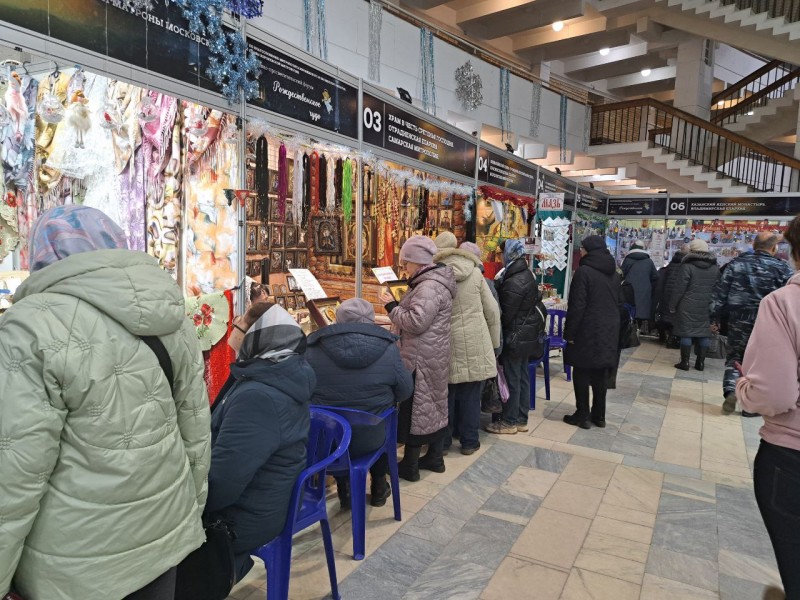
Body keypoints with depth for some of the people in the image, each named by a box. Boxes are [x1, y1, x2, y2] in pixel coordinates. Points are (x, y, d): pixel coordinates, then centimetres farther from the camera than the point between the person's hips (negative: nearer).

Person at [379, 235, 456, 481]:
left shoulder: (428, 287, -21)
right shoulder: (434, 281, 12)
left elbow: (416, 323, -26)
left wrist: (391, 305, -16)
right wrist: (398, 305, 9)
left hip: (421, 358, -10)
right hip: (433, 355, 10)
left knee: (415, 407, 0)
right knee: (434, 404, 16)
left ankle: (409, 466, 11)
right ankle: (435, 458, 29)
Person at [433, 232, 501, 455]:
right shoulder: (475, 272, 0)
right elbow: (492, 310, 3)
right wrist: (494, 342, 13)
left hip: (446, 344, -1)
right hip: (474, 344, 1)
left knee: (445, 393, 11)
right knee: (470, 394, 10)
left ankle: (443, 440, 22)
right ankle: (469, 441, 20)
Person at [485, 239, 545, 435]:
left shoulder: (514, 282, -21)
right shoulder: (527, 275, 8)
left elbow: (505, 314, -18)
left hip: (516, 337, -9)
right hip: (527, 335, 9)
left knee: (512, 379, 1)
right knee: (522, 377, 14)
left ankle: (509, 421, 11)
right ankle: (521, 419, 24)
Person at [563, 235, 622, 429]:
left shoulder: (584, 271, -13)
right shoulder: (613, 273, 11)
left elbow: (577, 306, -16)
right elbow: (620, 303, 16)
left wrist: (569, 332, -11)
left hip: (588, 331, -7)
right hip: (609, 331, 7)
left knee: (582, 373, 3)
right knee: (601, 374, 12)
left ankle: (582, 415, 8)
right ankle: (599, 415, 20)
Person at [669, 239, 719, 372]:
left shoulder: (687, 266, -11)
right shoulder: (715, 268, 7)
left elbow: (679, 289, -11)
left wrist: (672, 306, -4)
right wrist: (713, 305, 18)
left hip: (688, 307, -5)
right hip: (707, 307, 5)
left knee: (686, 332, 1)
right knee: (704, 333, 10)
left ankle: (685, 362, 3)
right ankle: (700, 362, 16)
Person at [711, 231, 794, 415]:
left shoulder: (736, 263, 2)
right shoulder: (782, 268, -3)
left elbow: (720, 292, 0)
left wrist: (715, 317, 6)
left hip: (739, 320, 1)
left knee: (734, 357, 15)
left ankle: (730, 391, -5)